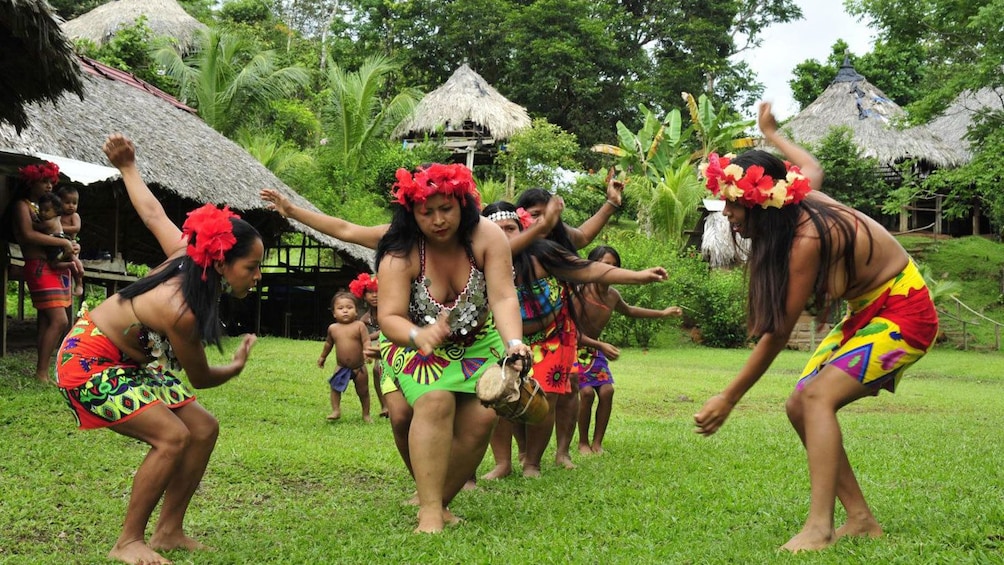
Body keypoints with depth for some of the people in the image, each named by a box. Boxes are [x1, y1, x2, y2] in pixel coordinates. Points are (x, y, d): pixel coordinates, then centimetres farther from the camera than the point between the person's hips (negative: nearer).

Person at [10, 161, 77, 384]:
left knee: (47, 322, 6)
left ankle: (44, 371, 6)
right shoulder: (22, 205, -3)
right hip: (40, 268, -8)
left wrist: (72, 246, 0)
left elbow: (55, 231, 23)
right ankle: (41, 372, -12)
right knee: (60, 320, -16)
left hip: (57, 268, 8)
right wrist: (63, 242, -17)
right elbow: (28, 234, -18)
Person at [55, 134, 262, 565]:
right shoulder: (181, 311, -32)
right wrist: (238, 366, 5)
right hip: (88, 364, -9)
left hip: (128, 362, 9)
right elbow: (200, 378, -15)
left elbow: (153, 214, 5)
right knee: (173, 436, -23)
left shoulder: (187, 259, -11)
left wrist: (127, 168, 22)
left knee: (204, 429, 0)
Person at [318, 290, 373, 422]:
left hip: (359, 367, -2)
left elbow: (366, 341, -17)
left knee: (363, 391, 9)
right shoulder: (333, 328, -1)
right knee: (335, 387, -11)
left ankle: (366, 415, 23)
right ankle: (336, 411, -4)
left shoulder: (359, 325, -11)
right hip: (341, 368, 2)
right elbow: (329, 343, 16)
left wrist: (367, 351, -37)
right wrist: (323, 357, 26)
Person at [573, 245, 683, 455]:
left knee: (606, 390, -9)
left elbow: (629, 310, 22)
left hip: (595, 350, 7)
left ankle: (597, 442, 2)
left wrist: (662, 313, 22)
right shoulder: (582, 294, -25)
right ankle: (583, 443, -1)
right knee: (586, 391, -20)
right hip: (576, 349, -6)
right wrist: (601, 346, -33)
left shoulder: (613, 295, -3)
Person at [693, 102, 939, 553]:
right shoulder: (798, 199, -6)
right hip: (866, 313, 10)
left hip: (902, 314, -10)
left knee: (817, 396, -27)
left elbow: (777, 334, -25)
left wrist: (728, 399, -20)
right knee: (799, 408, 0)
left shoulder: (806, 241, -29)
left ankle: (818, 528, -34)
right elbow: (811, 167, 21)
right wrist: (770, 134, 39)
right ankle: (860, 519, 2)